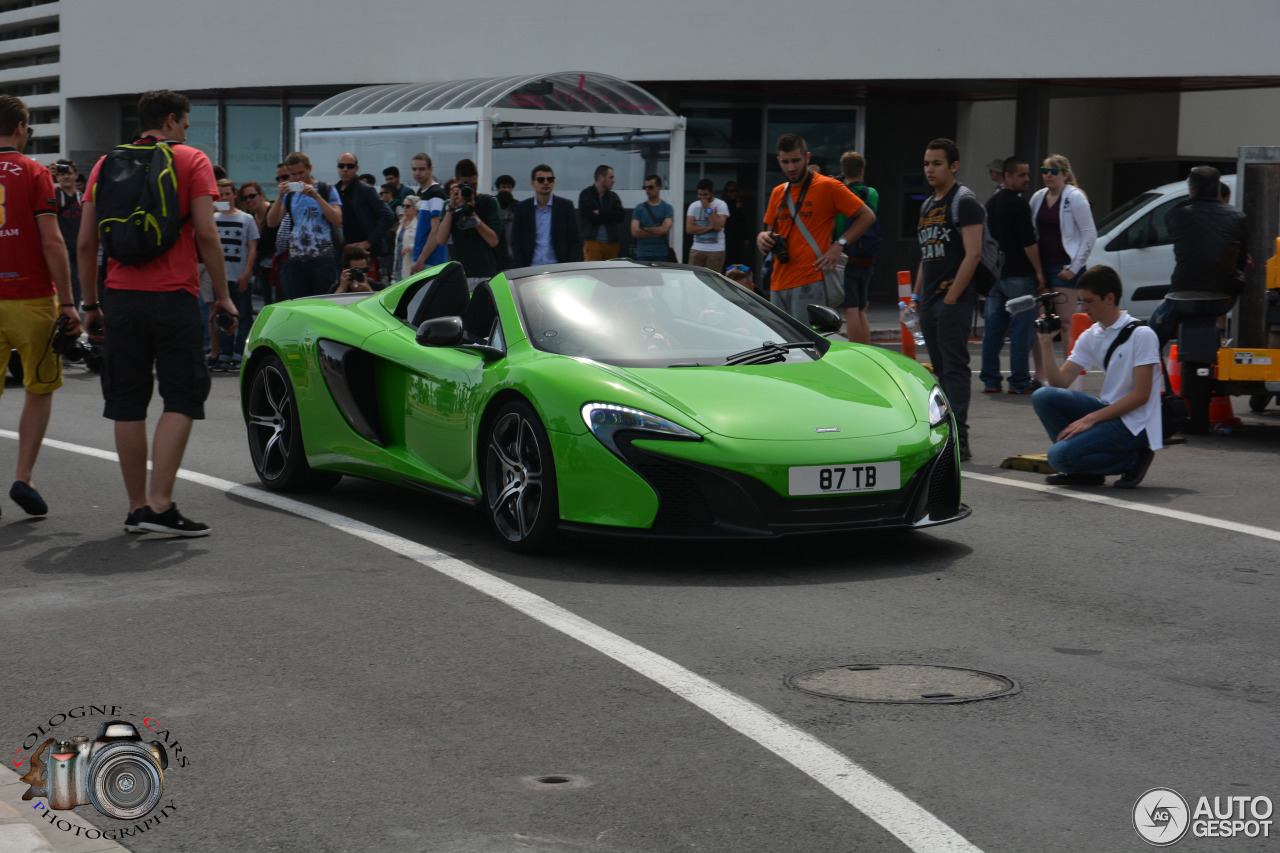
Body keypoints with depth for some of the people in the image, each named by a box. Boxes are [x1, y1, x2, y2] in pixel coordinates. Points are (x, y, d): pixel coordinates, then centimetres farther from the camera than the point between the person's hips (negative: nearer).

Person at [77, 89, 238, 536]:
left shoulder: (106, 165, 13)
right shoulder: (192, 161, 2)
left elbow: (85, 243, 9)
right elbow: (206, 234, -8)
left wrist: (91, 304, 16)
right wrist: (223, 295, -1)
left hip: (120, 297, 4)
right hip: (173, 297, -4)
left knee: (128, 405, 8)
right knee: (182, 398, 0)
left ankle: (137, 507, 11)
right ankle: (160, 504, -10)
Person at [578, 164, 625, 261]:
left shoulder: (613, 196, 16)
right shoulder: (586, 195, 1)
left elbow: (622, 215, 0)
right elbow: (592, 218, -11)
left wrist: (601, 213, -7)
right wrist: (610, 217, -3)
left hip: (612, 242, 5)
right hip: (593, 241, -5)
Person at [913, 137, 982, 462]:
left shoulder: (964, 201, -7)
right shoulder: (928, 205, 20)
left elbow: (973, 254, -15)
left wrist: (952, 296, -18)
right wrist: (916, 295, 17)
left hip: (954, 299, -9)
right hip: (930, 301, 9)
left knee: (954, 368, -11)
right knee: (939, 369, 11)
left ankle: (959, 439, -12)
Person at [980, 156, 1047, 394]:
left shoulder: (991, 203, 15)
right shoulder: (1018, 205, -12)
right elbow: (1029, 243, -16)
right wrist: (1039, 272, -10)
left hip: (995, 274, 8)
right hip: (1019, 276, -8)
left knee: (993, 328, 8)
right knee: (1021, 329, -3)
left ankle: (990, 380, 9)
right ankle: (1019, 381, -2)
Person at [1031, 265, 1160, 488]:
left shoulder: (1140, 334, -13)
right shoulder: (1090, 337, 9)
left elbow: (1141, 395, -17)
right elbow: (1060, 383, 5)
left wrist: (1091, 419, -20)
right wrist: (1047, 343, -7)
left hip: (1134, 424, -8)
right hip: (1108, 410, 8)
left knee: (1060, 456, -23)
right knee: (1042, 397, -11)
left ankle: (1132, 460, -3)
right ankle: (1083, 468, 0)